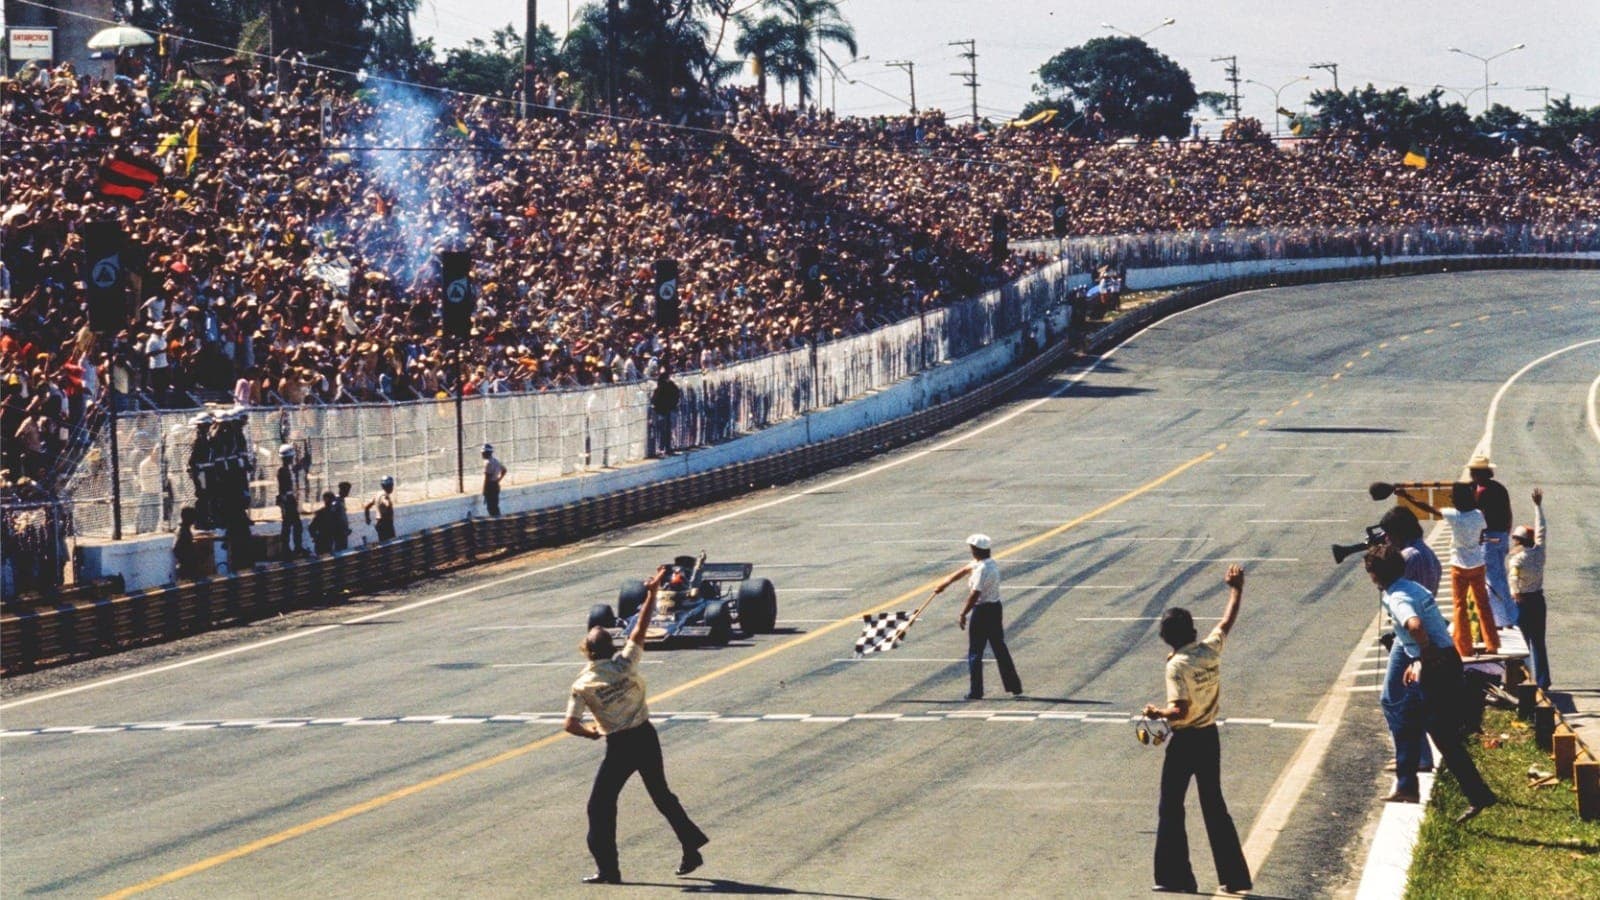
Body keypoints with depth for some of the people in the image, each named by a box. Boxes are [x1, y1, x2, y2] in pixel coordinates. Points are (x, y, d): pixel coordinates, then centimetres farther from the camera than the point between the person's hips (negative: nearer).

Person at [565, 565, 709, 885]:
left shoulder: (582, 685, -7)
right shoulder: (624, 663, -5)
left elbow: (571, 725, -11)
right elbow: (641, 627, 0)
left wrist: (591, 734, 8)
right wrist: (653, 593, 6)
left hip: (619, 747, -3)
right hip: (646, 738, 3)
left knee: (601, 805, 7)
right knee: (662, 794, 20)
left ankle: (608, 868, 3)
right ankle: (691, 848, 20)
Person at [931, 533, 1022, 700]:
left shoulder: (982, 569, -22)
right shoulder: (989, 563, 8)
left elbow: (974, 595, -24)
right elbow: (963, 571, 18)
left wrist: (963, 614, -16)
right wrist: (945, 584, 24)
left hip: (982, 610, -9)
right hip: (995, 607, 9)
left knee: (975, 652, 1)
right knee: (1000, 648, 15)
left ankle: (976, 691, 3)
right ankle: (1014, 686, 16)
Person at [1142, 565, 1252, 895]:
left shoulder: (1177, 666, -19)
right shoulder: (1211, 650, -2)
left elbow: (1180, 710, -26)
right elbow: (1228, 622, 17)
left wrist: (1157, 712, -7)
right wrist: (1236, 590, 30)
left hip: (1185, 741, -6)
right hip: (1210, 737, 6)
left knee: (1171, 808, 5)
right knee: (1214, 806, 13)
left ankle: (1175, 876, 5)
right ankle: (1235, 876, 13)